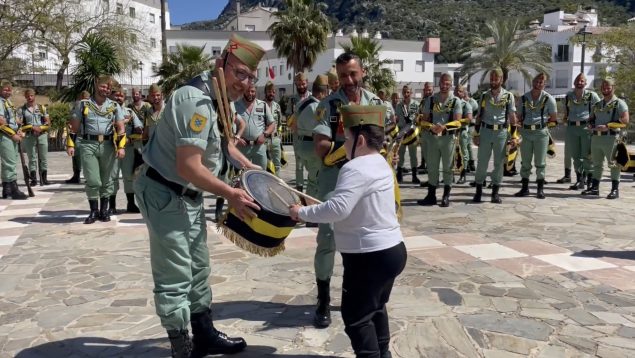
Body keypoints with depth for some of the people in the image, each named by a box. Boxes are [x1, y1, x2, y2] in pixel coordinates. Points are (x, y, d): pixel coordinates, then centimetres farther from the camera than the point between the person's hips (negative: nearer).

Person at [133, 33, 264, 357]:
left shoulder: (219, 96, 5)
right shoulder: (197, 101, -26)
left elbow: (221, 139, 23)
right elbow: (188, 167, -30)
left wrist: (247, 165, 11)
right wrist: (230, 194, -22)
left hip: (188, 195, 11)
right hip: (164, 194, -10)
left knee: (198, 269, 20)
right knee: (175, 278, -1)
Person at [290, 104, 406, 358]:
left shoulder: (355, 168, -21)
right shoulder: (381, 164, 10)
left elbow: (338, 208, -33)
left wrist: (303, 213, -22)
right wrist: (318, 205, 13)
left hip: (369, 256, -10)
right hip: (392, 250, 10)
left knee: (356, 316, 3)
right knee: (376, 308, 26)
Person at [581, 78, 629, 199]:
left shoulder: (619, 103, -1)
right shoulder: (597, 104, 19)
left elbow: (625, 121, -11)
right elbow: (591, 119, 26)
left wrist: (607, 126, -18)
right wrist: (591, 125, 2)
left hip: (611, 137, -6)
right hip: (595, 137, 6)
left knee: (613, 164, -2)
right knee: (597, 163, 11)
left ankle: (615, 190, 3)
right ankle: (594, 188, 17)